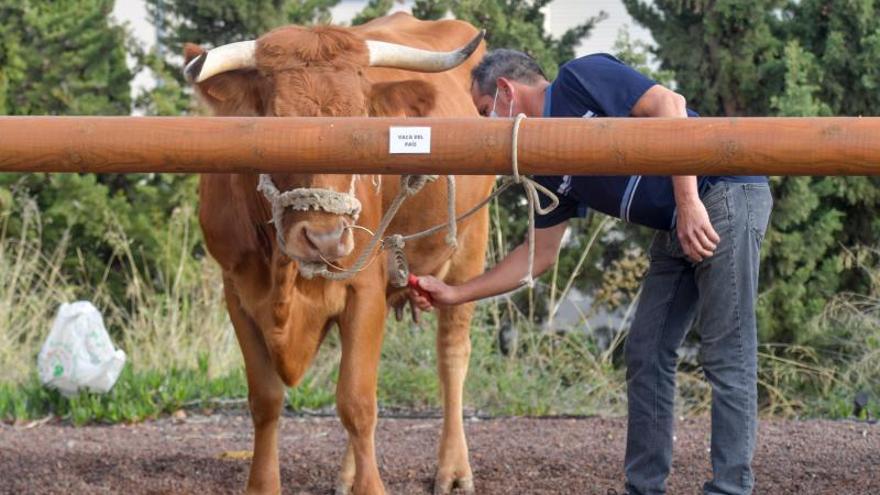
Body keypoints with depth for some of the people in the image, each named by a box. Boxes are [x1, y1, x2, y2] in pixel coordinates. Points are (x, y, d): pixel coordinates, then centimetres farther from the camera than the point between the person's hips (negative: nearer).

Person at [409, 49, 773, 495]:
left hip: (725, 195, -9)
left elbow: (668, 104, -18)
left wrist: (688, 202, -24)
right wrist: (455, 295, 18)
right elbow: (540, 252, 20)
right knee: (646, 355, 8)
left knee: (726, 357, -8)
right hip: (675, 232, 9)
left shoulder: (580, 79, -7)